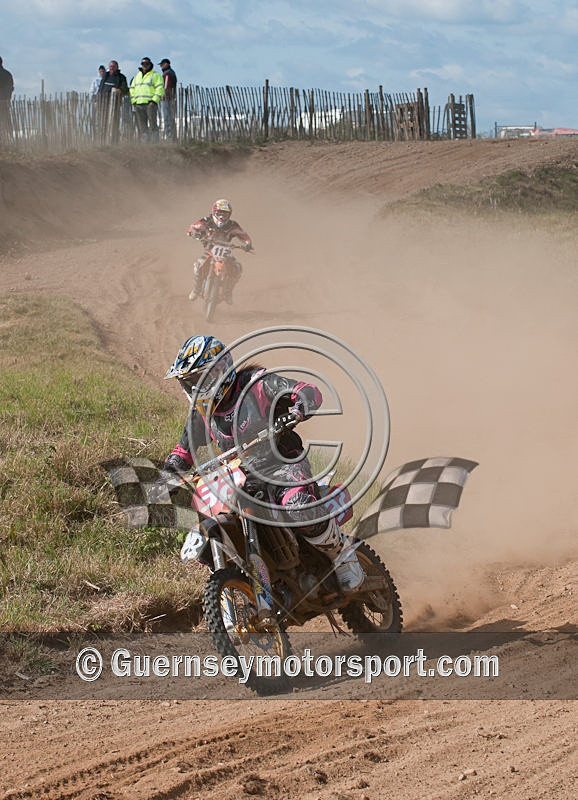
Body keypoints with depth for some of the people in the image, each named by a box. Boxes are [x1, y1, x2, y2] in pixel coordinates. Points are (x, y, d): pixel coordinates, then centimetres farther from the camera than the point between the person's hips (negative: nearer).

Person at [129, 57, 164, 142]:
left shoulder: (155, 75, 3)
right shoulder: (137, 76, 22)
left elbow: (160, 89, -5)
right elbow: (132, 89, 23)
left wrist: (154, 101, -15)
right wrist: (133, 102, 10)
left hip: (150, 103, -6)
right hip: (139, 104, 6)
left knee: (152, 124, -11)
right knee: (141, 125, 1)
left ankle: (154, 142, -13)